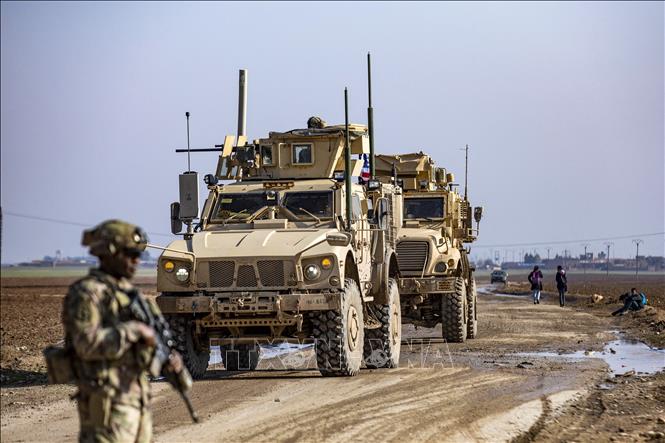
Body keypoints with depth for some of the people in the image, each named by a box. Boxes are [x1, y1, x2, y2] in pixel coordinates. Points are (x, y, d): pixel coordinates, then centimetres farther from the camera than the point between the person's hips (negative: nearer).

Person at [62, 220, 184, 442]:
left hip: (138, 397, 9)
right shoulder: (87, 292, -10)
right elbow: (87, 343, -22)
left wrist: (171, 358, 1)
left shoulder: (128, 291, 17)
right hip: (108, 403, -9)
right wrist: (135, 330, -20)